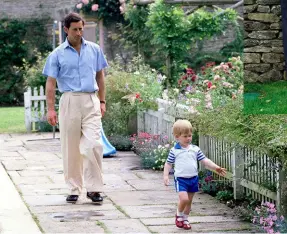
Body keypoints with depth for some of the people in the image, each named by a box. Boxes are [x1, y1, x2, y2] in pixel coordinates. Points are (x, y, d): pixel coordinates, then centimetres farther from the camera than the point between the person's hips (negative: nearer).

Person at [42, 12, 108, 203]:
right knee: (71, 148, 4)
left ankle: (94, 188, -5)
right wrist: (51, 109, -6)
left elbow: (100, 76, 16)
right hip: (69, 101, 0)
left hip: (91, 102, 1)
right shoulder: (57, 54, 3)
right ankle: (74, 189, 14)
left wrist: (102, 101, 10)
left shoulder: (94, 50, 9)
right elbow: (51, 83, 2)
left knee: (93, 145, -11)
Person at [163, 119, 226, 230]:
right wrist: (165, 175, -9)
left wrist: (216, 167, -8)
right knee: (184, 199, -19)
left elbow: (205, 160, 3)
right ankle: (179, 215, 8)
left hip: (193, 178, 4)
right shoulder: (174, 151, -4)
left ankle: (185, 219, 27)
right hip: (180, 178, -4)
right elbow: (168, 164, 2)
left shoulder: (195, 149, 4)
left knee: (189, 201, 11)